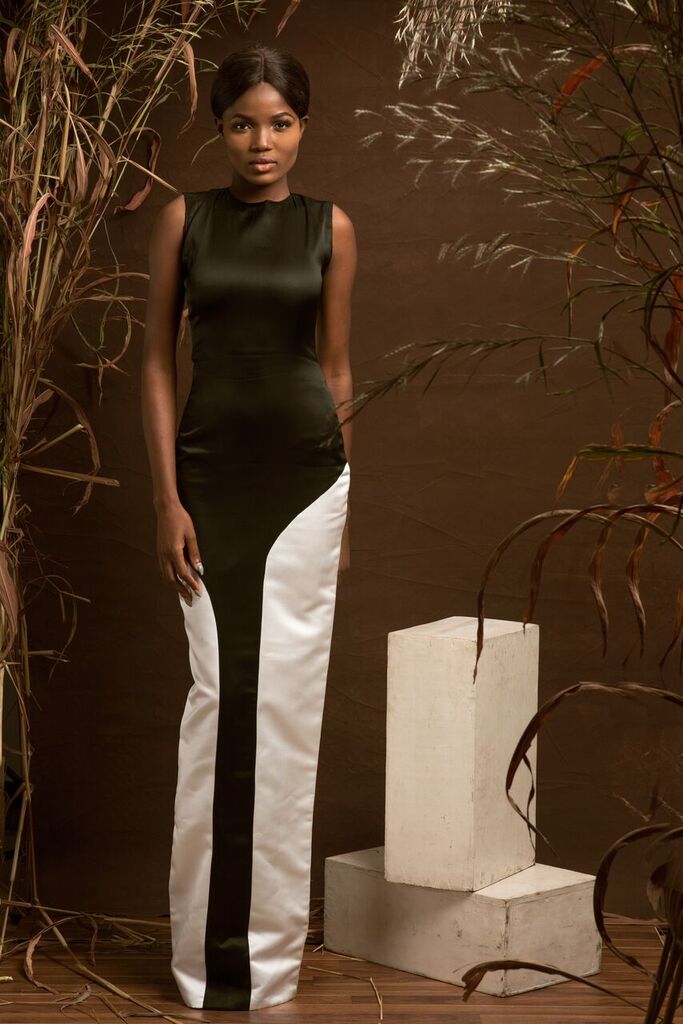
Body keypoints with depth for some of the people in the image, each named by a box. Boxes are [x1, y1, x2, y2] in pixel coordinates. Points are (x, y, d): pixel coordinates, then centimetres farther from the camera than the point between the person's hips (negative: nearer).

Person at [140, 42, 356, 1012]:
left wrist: (345, 506, 10)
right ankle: (211, 949, 9)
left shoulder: (331, 228, 5)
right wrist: (167, 499, -6)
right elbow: (157, 361, 2)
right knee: (217, 695, -2)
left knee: (287, 696, 0)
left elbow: (337, 367, 9)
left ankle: (269, 947, 11)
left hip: (307, 471, 1)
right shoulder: (184, 219, 2)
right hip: (212, 470, 0)